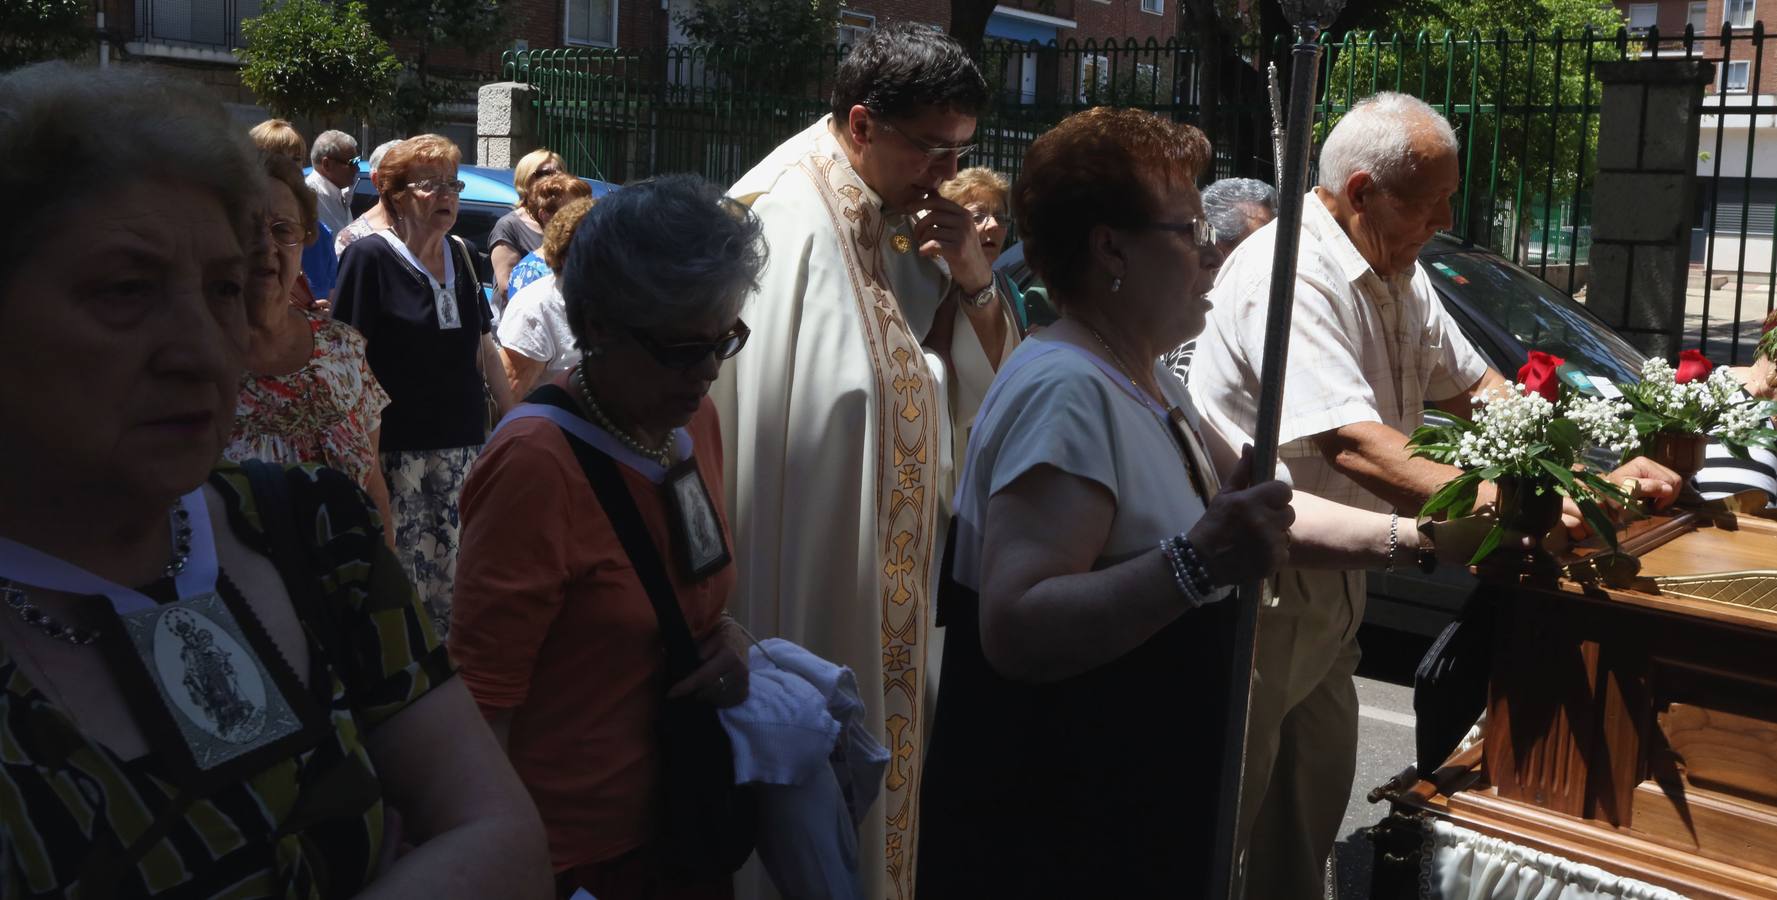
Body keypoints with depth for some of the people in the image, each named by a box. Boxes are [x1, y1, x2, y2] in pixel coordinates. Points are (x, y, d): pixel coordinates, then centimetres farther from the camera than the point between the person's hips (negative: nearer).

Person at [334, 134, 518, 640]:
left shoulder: (460, 257, 11)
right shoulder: (369, 257, -7)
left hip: (462, 441, 6)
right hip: (397, 443, -5)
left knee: (456, 575, 7)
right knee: (403, 572, -3)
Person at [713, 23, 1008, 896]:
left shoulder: (913, 224, 7)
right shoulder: (784, 220, -16)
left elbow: (987, 380, 10)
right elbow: (755, 425, -17)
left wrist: (973, 278, -7)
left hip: (897, 571, 7)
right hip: (806, 576, -7)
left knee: (883, 765, 19)